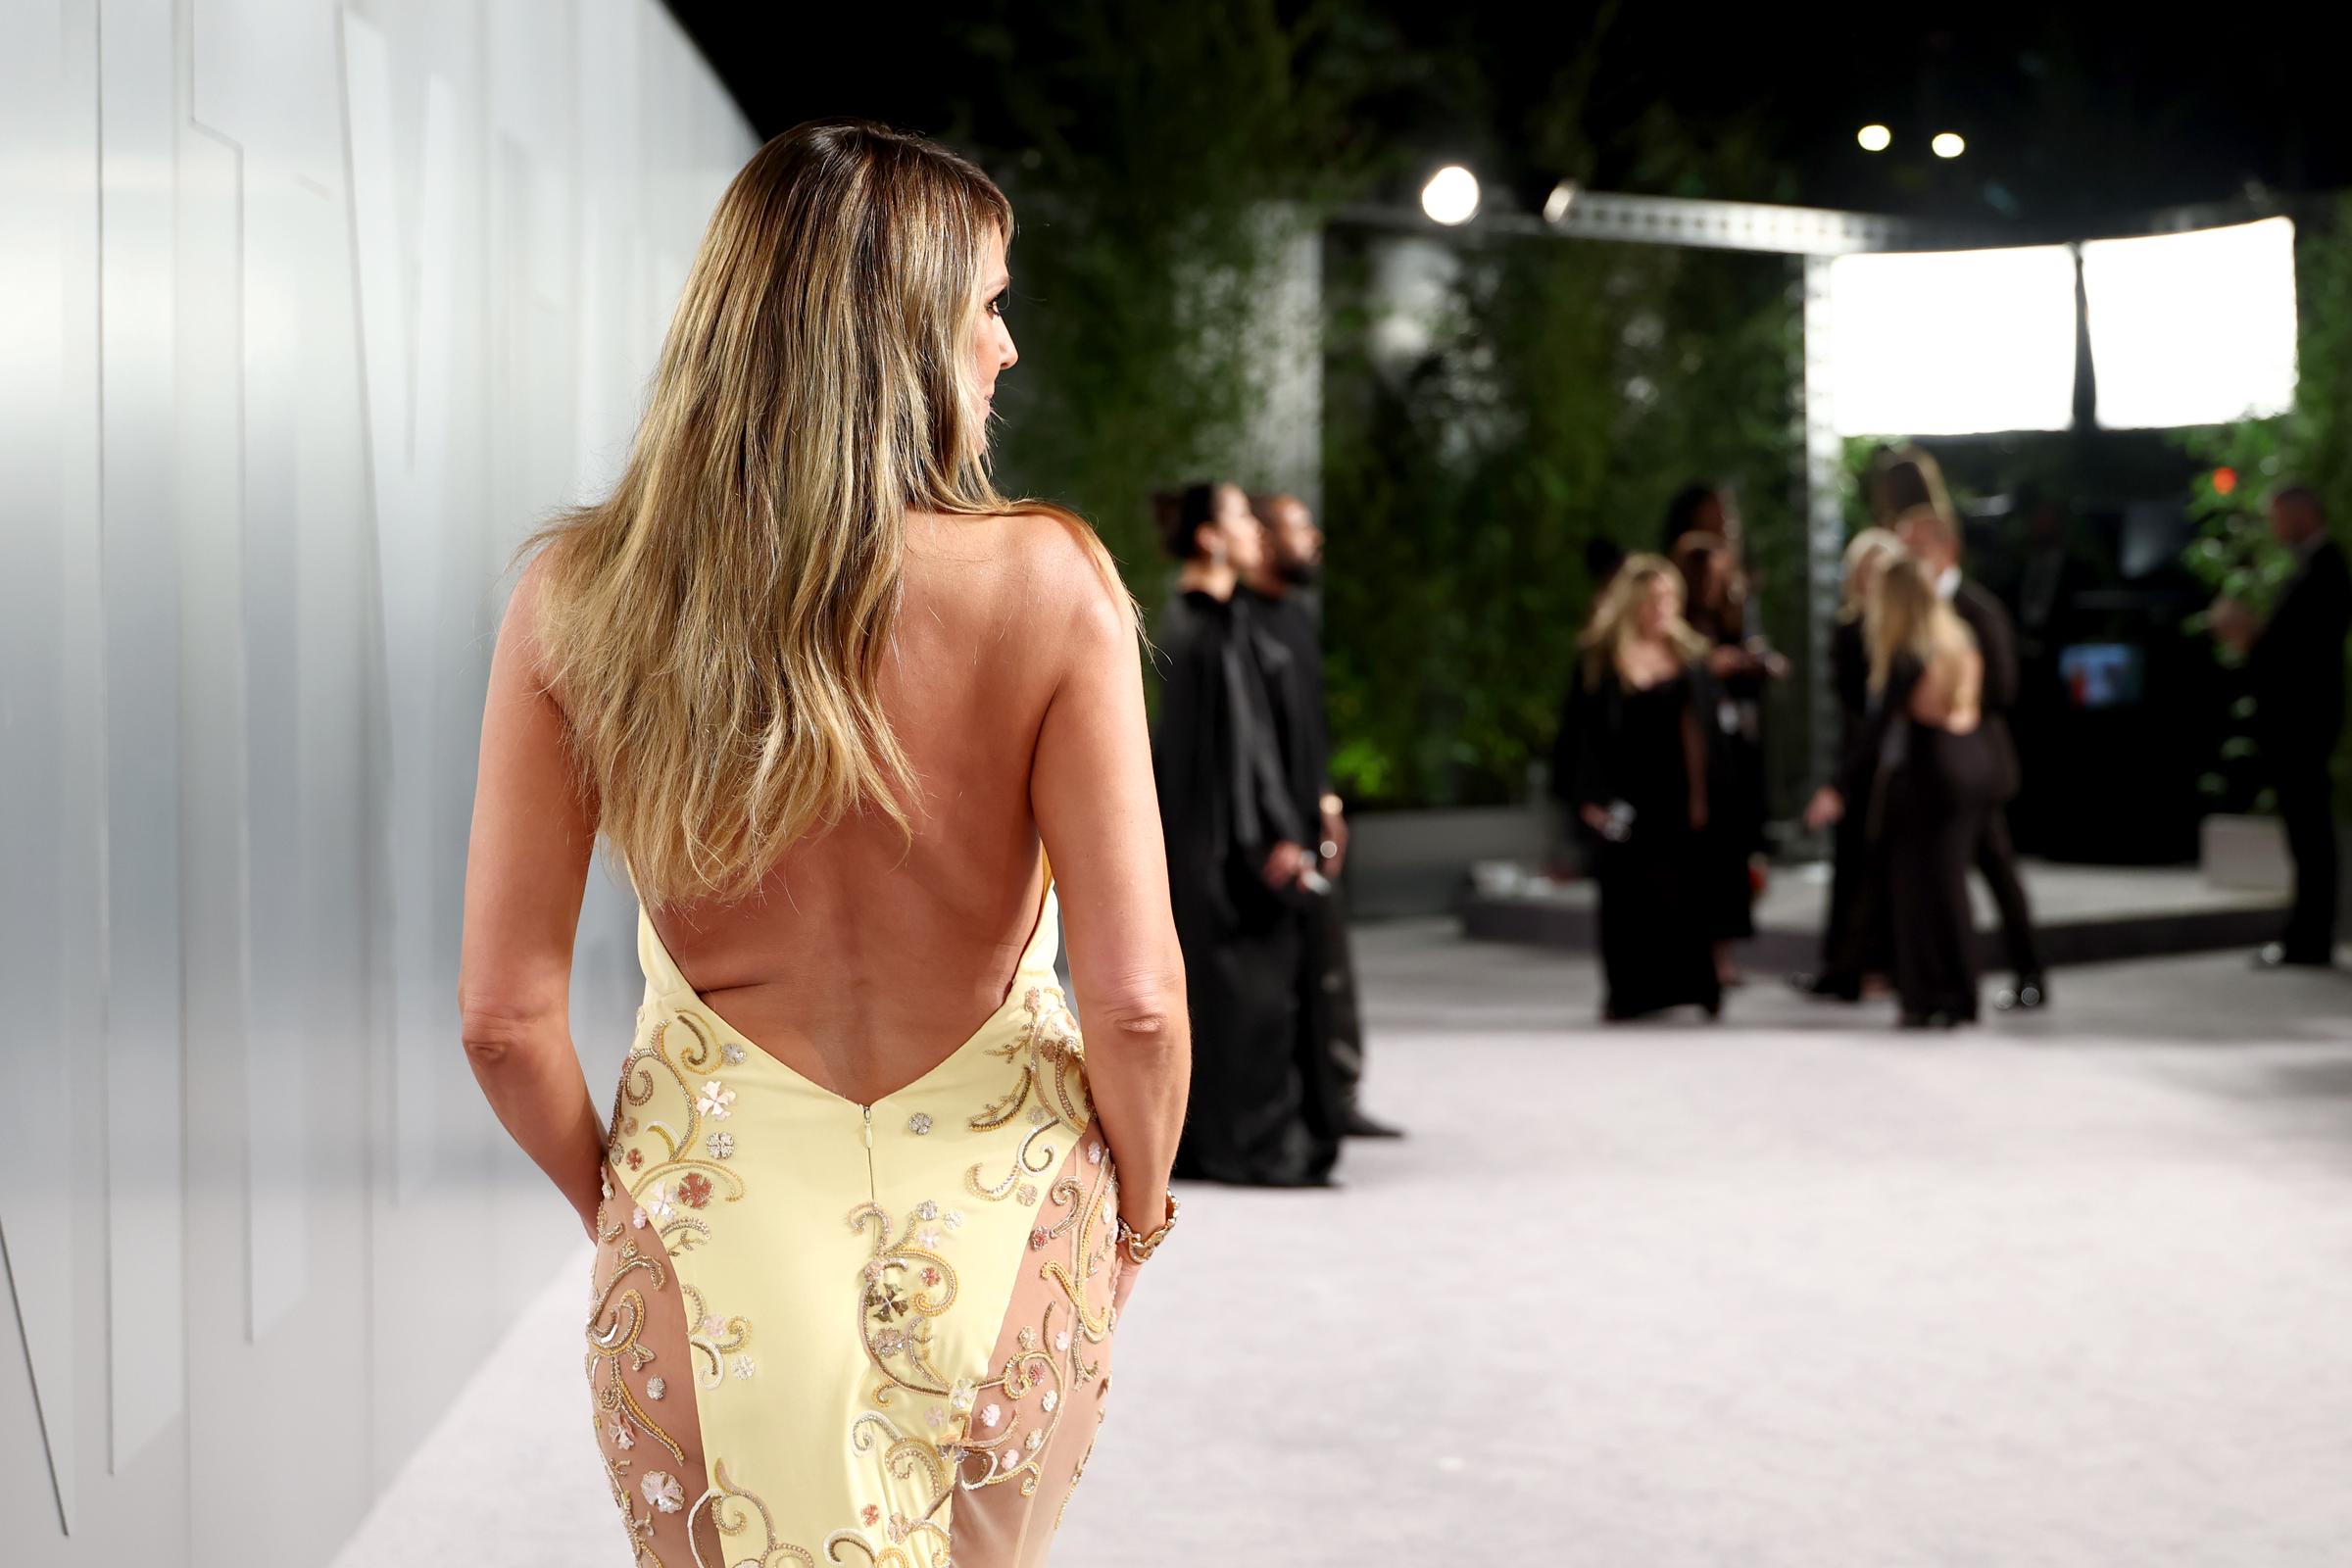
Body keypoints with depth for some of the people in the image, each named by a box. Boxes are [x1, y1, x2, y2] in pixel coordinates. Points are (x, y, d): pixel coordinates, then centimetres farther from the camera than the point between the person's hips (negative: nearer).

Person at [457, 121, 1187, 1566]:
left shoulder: (574, 596, -10)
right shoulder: (1047, 584, -16)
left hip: (710, 1230, 1)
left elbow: (505, 1016, -7)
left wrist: (608, 1199, 12)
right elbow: (1137, 999, -15)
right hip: (999, 1223, 0)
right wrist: (1139, 1213, 4)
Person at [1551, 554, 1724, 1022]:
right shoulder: (1599, 658, -2)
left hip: (1678, 801, 2)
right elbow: (1580, 732, -2)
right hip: (1624, 802, -2)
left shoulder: (1689, 655, 6)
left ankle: (1695, 987, 9)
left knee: (1685, 895, 0)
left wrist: (1703, 797, -2)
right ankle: (1627, 991, 13)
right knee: (1627, 899, 2)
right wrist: (1587, 799, -8)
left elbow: (1708, 730, 6)